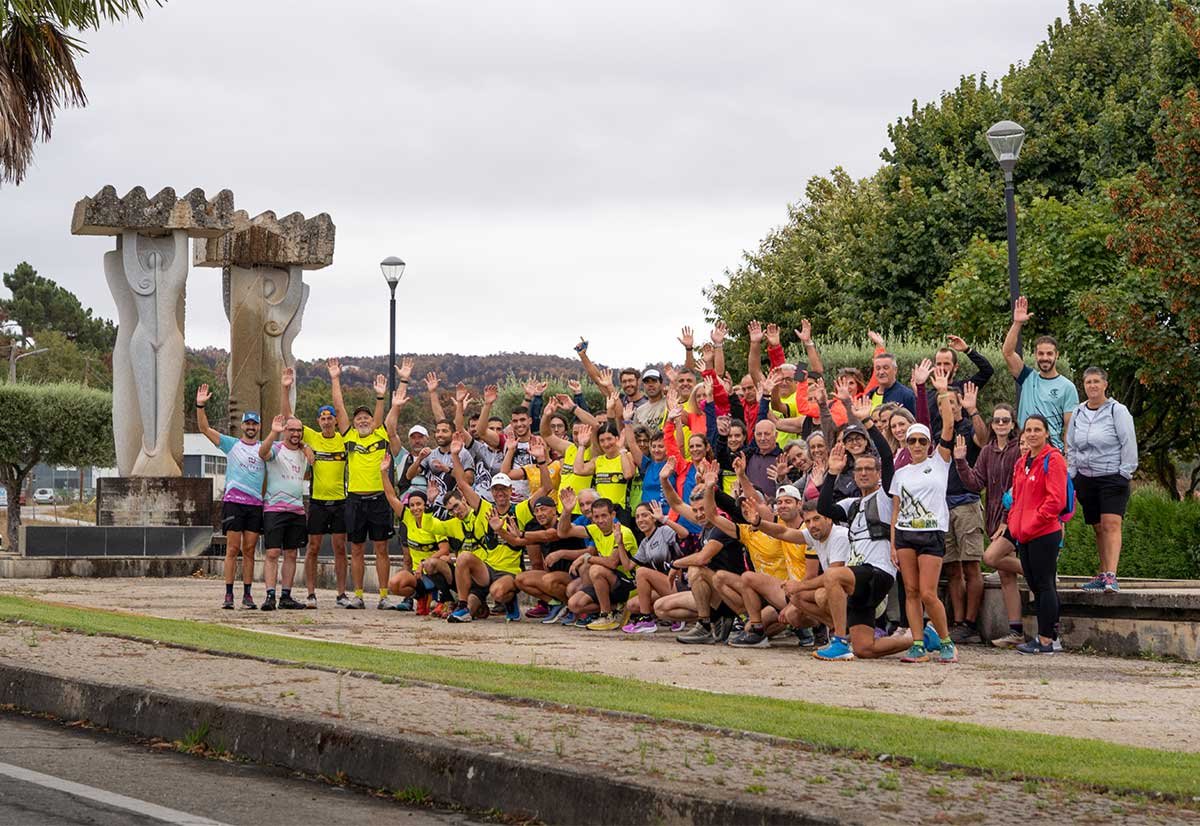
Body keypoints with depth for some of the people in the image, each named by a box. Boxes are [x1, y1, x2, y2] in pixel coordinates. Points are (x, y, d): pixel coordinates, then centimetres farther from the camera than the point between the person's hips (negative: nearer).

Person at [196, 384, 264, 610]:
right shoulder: (231, 444, 7)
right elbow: (204, 428, 1)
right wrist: (200, 405, -13)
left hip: (256, 504, 2)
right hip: (233, 501, -2)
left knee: (249, 551, 4)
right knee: (232, 549, -5)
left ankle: (247, 595, 6)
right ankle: (229, 594, -4)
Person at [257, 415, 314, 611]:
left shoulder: (304, 452, 14)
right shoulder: (276, 449, -4)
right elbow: (262, 453, -24)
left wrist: (304, 445, 8)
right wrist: (273, 433, -38)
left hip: (297, 510, 6)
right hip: (274, 508, -6)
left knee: (291, 555, 7)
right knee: (272, 553, -10)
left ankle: (286, 596, 11)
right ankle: (270, 595, -13)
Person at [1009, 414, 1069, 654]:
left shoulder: (1053, 460, -9)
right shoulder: (1021, 463, 17)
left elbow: (1056, 500, -16)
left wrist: (1030, 525, -16)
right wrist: (1014, 523, 9)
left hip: (1044, 533, -9)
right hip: (1024, 535, 9)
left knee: (1045, 585, -5)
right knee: (1035, 586, 10)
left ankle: (1046, 640, -3)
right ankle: (1048, 636, 16)